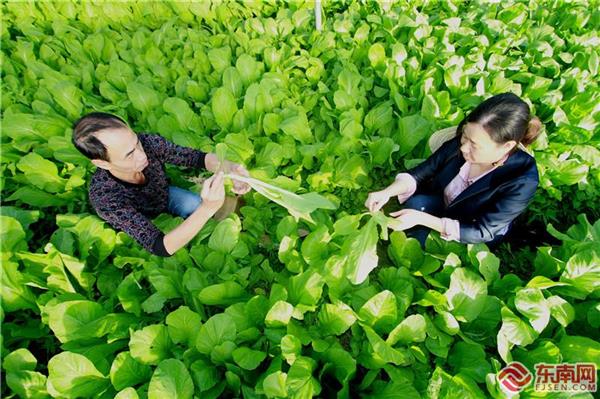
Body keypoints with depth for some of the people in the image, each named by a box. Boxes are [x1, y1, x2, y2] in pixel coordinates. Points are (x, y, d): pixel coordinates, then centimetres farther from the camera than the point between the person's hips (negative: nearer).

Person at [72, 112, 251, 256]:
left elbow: (198, 157, -21)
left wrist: (229, 168, -44)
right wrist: (208, 208, -58)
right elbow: (162, 247, -43)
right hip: (143, 230, -3)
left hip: (165, 196, 3)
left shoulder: (149, 143, -32)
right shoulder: (104, 198, -40)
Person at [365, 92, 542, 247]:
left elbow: (481, 232, -28)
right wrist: (386, 193, -33)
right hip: (440, 205, 3)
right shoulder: (459, 143, -24)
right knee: (416, 203, -28)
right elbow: (419, 174, -14)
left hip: (471, 240, -2)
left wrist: (420, 218, -38)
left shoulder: (522, 182, -33)